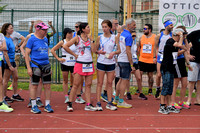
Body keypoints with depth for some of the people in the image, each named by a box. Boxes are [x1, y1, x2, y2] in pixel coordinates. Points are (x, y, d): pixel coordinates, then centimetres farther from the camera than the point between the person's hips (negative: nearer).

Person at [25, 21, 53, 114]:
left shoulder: (45, 39, 11)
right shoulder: (32, 39, -7)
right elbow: (27, 54, -8)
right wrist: (28, 68, -13)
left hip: (46, 65, 6)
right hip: (36, 66, -6)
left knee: (47, 86, 5)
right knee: (34, 86, 2)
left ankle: (47, 105, 15)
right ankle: (33, 106, 11)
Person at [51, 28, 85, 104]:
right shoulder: (62, 42, 1)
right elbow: (52, 50, 3)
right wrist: (58, 58, -3)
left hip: (74, 63, 1)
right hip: (65, 63, -1)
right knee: (65, 81, 5)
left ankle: (78, 98, 2)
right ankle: (66, 98, 11)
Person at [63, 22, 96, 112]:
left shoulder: (89, 38, 10)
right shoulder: (77, 38, -4)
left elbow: (93, 50, 2)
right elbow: (65, 46, -12)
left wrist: (91, 40, -2)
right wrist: (74, 55, -7)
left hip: (89, 64, 5)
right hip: (80, 63, -5)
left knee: (88, 85, 5)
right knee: (76, 85, -3)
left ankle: (88, 105, 9)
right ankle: (69, 104, 5)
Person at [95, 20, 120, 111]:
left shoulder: (114, 38, 4)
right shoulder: (99, 37, 3)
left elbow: (119, 50, 6)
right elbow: (95, 50, 7)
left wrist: (113, 53, -13)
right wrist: (99, 52, -15)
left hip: (111, 62, 1)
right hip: (101, 62, -1)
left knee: (110, 83, 5)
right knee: (100, 83, -1)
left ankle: (109, 103, 12)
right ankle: (98, 103, 2)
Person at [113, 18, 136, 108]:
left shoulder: (122, 34, 13)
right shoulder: (128, 36, -16)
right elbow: (128, 51, -19)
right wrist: (132, 65, -17)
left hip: (120, 60, 9)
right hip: (126, 61, -9)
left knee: (121, 80, 17)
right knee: (125, 81, -3)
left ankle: (116, 99, 22)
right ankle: (121, 102, 1)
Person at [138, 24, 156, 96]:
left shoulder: (155, 37, -2)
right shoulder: (141, 38, 7)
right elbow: (139, 48, 14)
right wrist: (138, 56, 8)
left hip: (151, 61, -2)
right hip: (142, 60, 2)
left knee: (150, 75, 8)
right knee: (139, 74, -2)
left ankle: (150, 90, 20)